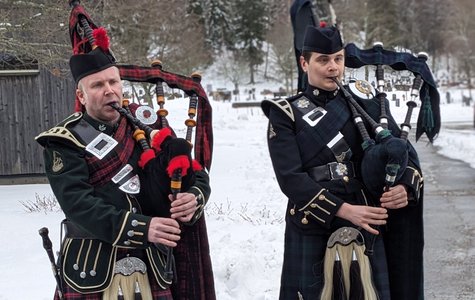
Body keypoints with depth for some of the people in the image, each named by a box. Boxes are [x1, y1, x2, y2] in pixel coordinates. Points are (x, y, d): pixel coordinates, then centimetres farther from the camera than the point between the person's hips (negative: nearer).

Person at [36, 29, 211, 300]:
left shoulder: (147, 130, 8)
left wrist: (194, 199, -16)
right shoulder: (65, 142, -5)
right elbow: (78, 204, -18)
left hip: (150, 268, 4)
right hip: (91, 272, -3)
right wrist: (141, 228, -29)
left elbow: (198, 176, 9)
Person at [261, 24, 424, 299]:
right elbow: (290, 178, -10)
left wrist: (405, 188, -15)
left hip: (367, 227, 3)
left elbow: (405, 153, 8)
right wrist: (344, 210, -21)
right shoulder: (285, 114, 0)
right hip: (313, 231, -2)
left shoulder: (366, 103, 9)